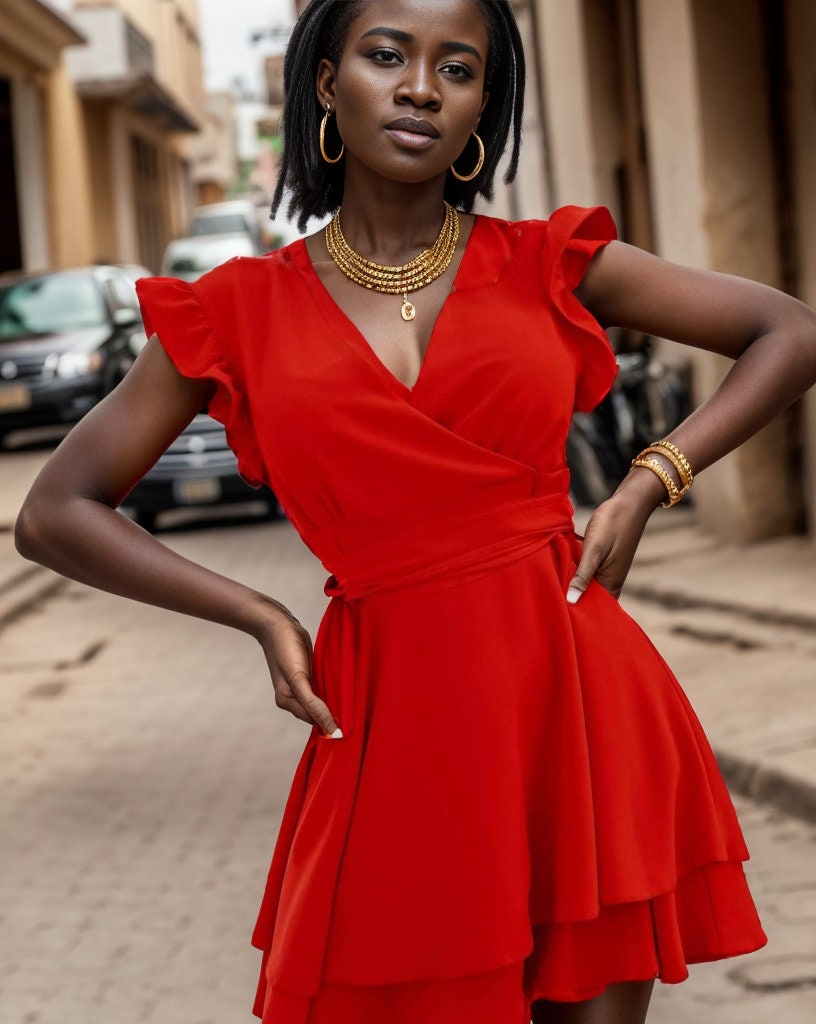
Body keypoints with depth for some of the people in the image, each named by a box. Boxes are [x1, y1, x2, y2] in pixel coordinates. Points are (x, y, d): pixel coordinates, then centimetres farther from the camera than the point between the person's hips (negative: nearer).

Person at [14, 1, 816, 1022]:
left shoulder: (546, 265, 5)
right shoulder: (245, 314, 3)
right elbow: (55, 515, 7)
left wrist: (649, 483, -2)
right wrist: (263, 619, -1)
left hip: (578, 701, 1)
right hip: (398, 723, 0)